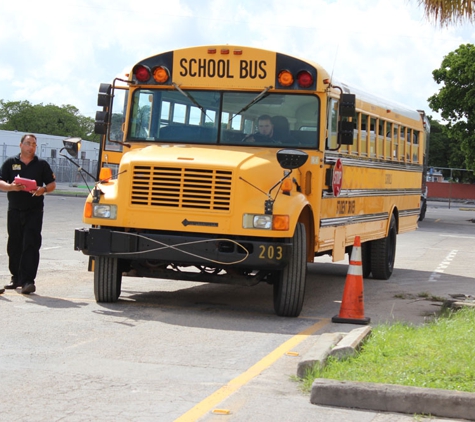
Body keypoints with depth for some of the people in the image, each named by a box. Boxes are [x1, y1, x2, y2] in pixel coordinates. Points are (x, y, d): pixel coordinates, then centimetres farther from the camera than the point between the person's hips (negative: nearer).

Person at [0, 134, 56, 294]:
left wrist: (43, 189, -14)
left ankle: (28, 280, -13)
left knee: (31, 245, -10)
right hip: (15, 210, 2)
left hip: (34, 211, -2)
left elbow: (52, 184, 8)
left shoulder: (42, 165, 6)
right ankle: (16, 277, 23)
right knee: (14, 245, 10)